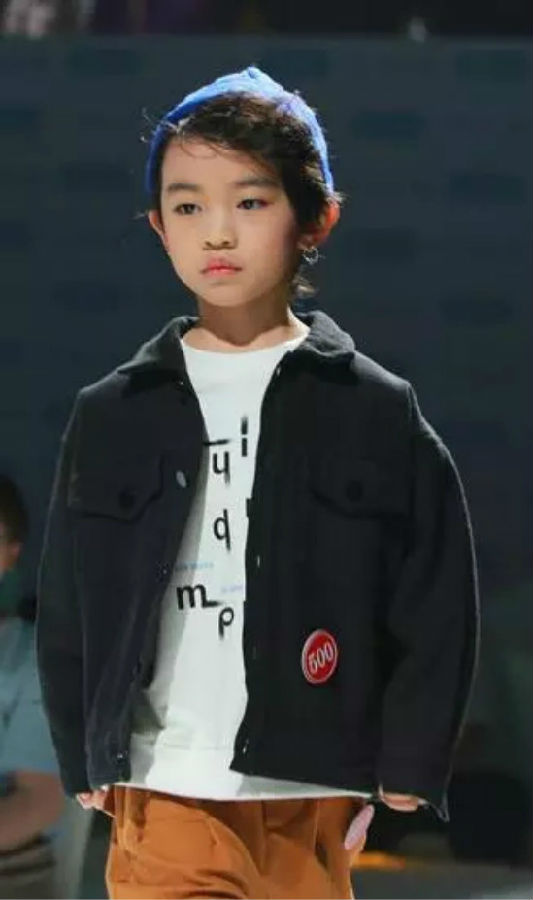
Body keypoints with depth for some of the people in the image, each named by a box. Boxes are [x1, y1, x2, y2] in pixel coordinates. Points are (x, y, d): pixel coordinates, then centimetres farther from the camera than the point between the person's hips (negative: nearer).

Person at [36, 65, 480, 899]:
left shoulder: (377, 413, 1)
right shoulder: (111, 418, 6)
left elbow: (436, 605, 2)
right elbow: (67, 611, 12)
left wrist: (403, 770, -3)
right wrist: (87, 763, 6)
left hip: (312, 798, 0)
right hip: (164, 798, 0)